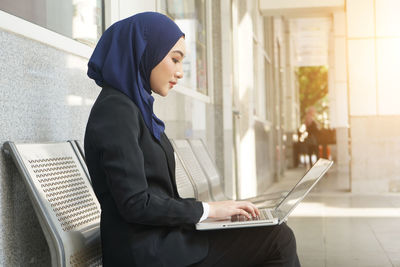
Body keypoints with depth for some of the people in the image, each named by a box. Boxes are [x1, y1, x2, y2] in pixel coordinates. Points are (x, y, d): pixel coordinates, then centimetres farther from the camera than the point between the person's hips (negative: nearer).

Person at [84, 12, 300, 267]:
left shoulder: (136, 108, 15)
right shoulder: (115, 111, -14)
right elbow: (135, 204, -20)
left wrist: (211, 207, 5)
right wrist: (206, 209, -11)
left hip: (159, 238, 9)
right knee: (278, 239, -9)